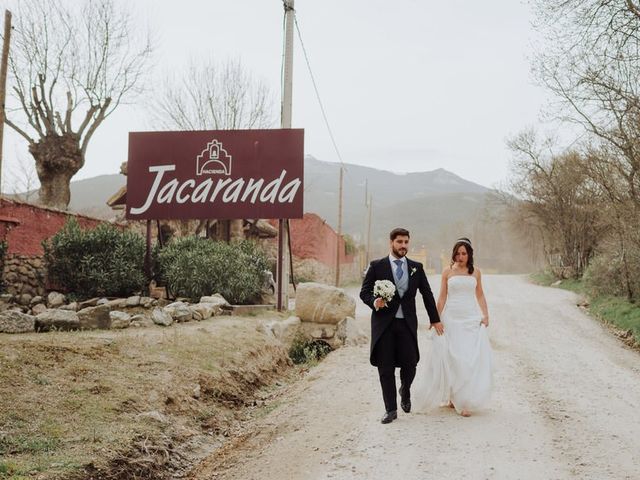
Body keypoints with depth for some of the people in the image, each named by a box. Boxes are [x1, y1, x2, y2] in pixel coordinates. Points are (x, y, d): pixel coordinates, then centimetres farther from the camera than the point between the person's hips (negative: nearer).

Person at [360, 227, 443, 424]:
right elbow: (364, 291, 1)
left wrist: (435, 319, 15)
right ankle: (390, 409, 14)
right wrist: (374, 301, -20)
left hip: (407, 324, 2)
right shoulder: (377, 266, 1)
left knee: (410, 364, 1)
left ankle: (405, 391, 35)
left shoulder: (416, 267, 9)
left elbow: (427, 294, 14)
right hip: (384, 323, -2)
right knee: (385, 369, 1)